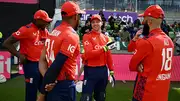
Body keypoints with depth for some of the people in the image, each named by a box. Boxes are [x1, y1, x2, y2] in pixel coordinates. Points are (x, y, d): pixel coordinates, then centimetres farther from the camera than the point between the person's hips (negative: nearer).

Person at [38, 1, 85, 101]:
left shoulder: (53, 32, 10)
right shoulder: (71, 36, -16)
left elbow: (43, 60, 2)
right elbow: (57, 65, -22)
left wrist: (47, 80, -11)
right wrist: (42, 93, -17)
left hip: (51, 86, 8)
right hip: (64, 86, -8)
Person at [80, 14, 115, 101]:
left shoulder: (105, 38, 11)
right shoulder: (87, 36, -7)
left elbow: (108, 56, 11)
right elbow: (89, 54, -19)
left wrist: (111, 70, 7)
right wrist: (104, 48, -25)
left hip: (103, 70, 6)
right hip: (91, 70, -6)